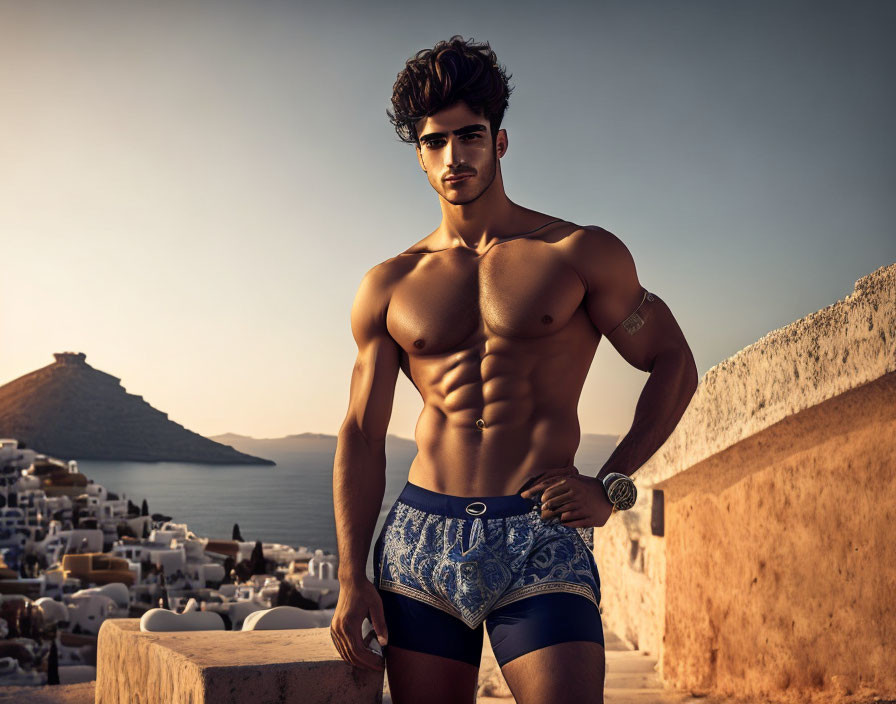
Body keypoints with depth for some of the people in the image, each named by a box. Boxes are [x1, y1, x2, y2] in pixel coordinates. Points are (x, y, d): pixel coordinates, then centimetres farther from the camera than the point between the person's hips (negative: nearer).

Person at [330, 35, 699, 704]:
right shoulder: (388, 286, 11)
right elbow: (362, 436, 11)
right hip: (418, 541, 3)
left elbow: (673, 366, 10)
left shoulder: (582, 254, 4)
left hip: (540, 542, -2)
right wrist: (352, 579, 3)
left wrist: (610, 487, -1)